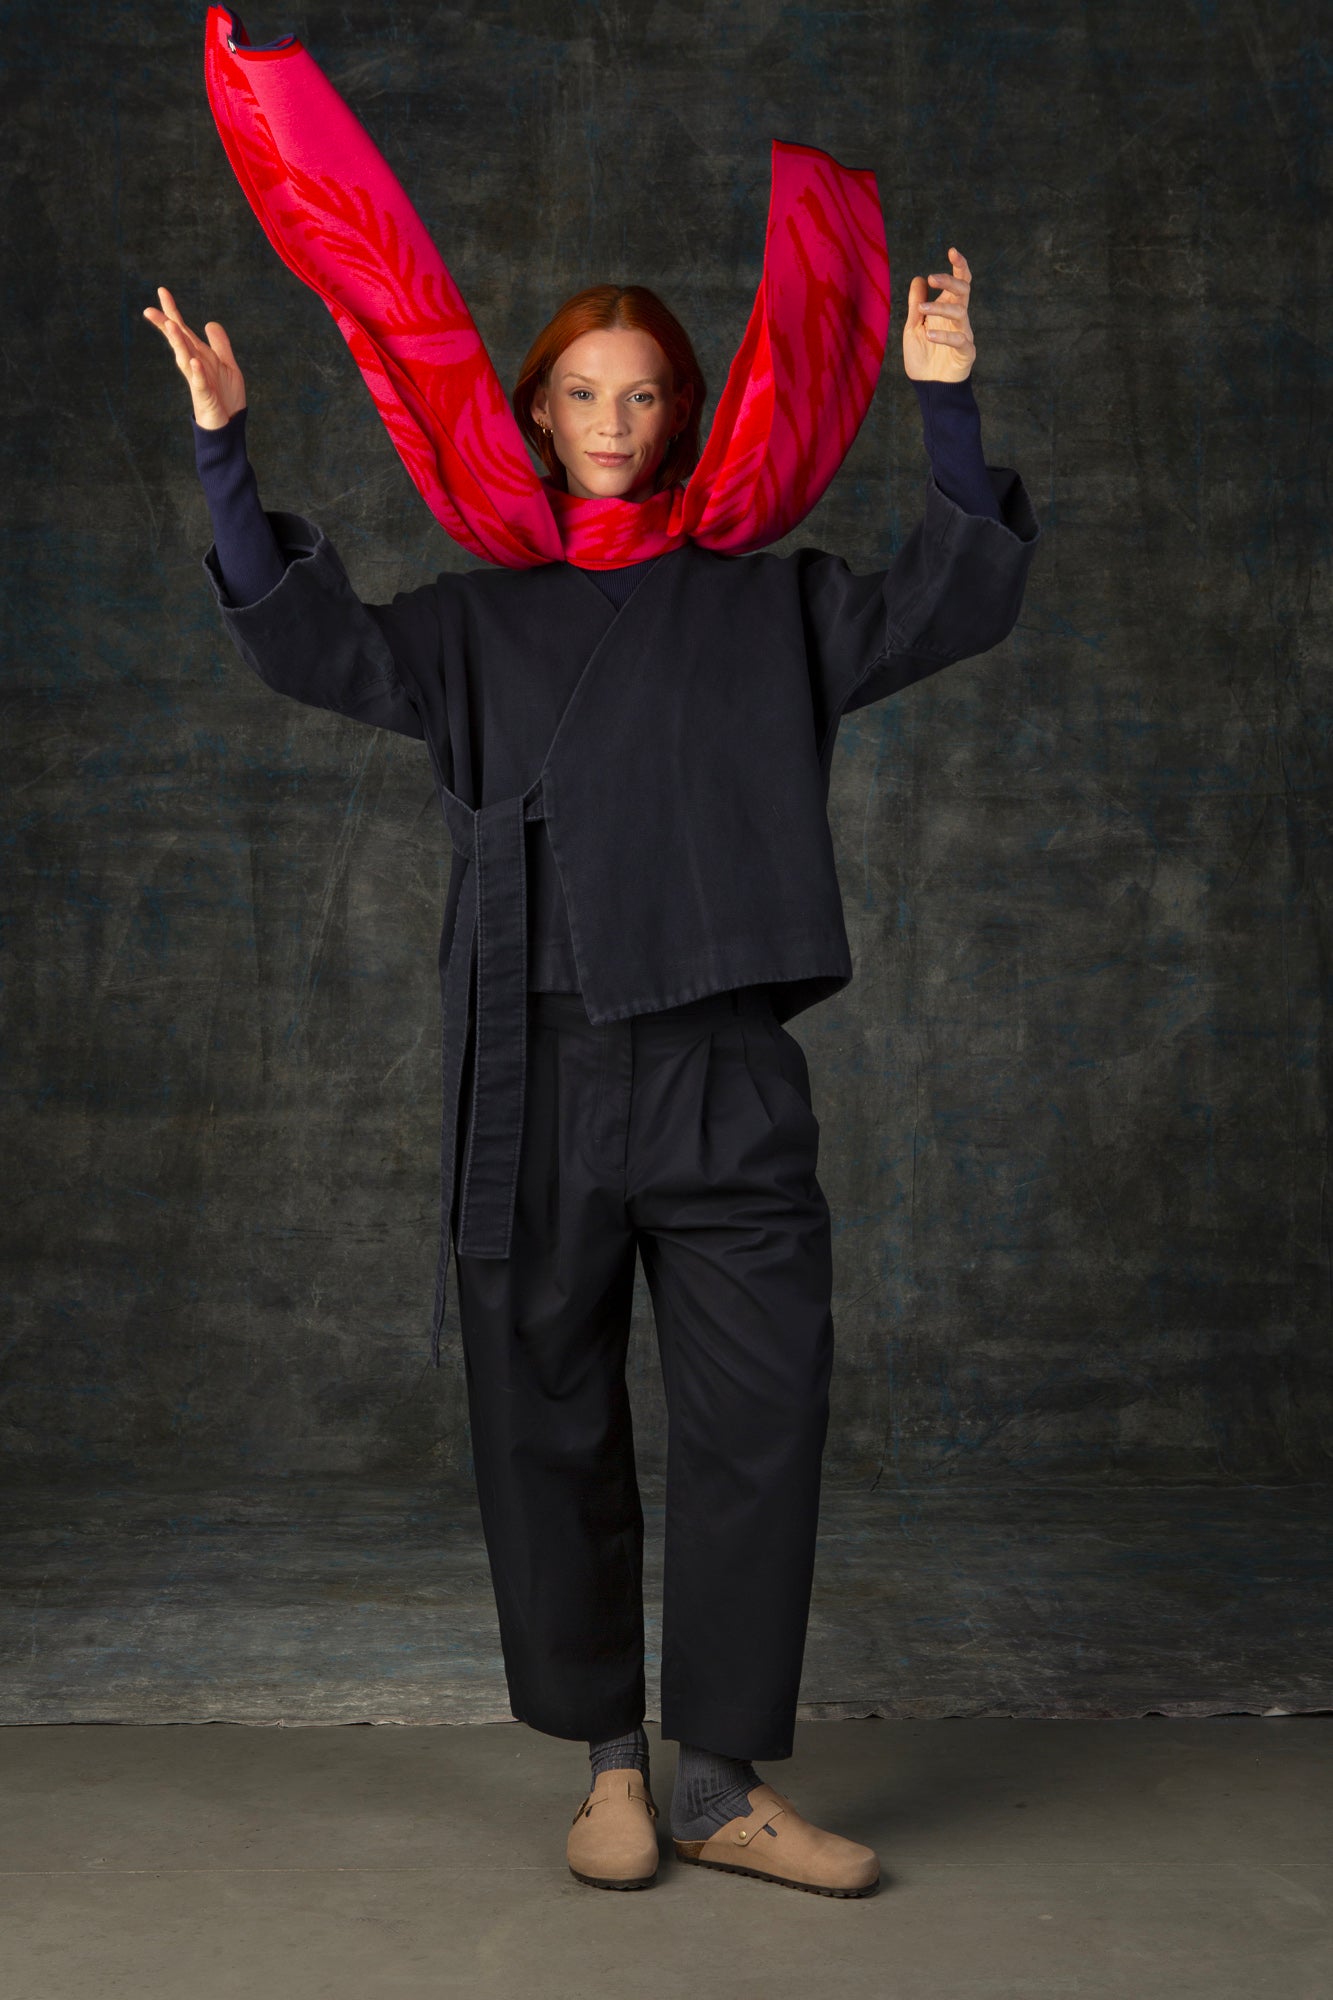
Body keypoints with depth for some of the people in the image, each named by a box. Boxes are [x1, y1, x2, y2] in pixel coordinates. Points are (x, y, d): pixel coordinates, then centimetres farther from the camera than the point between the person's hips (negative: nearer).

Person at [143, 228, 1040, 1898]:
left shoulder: (766, 604, 13)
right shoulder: (480, 621, 12)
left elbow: (958, 600, 8)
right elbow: (309, 642, 2)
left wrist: (945, 406, 0)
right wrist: (224, 447, -4)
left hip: (724, 1072, 0)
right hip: (537, 1076, 0)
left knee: (761, 1420, -3)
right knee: (552, 1433, 5)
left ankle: (727, 1785, 10)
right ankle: (611, 1768, 21)